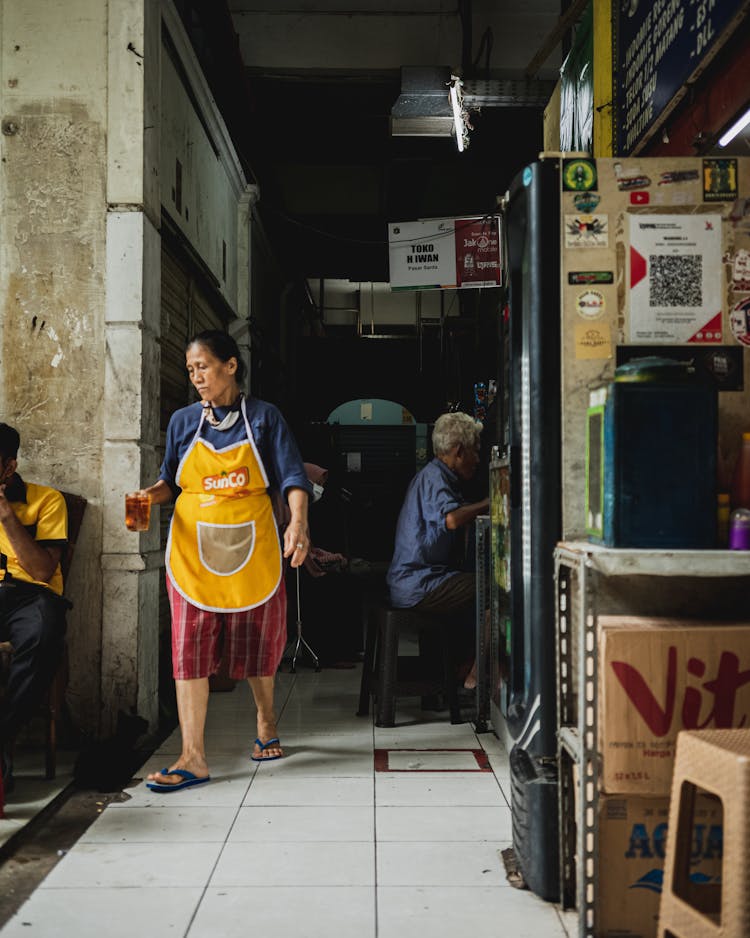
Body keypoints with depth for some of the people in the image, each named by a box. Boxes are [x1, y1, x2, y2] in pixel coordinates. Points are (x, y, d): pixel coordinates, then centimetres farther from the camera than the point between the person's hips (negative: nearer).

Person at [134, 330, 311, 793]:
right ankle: (193, 757, -3)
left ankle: (266, 721, 36)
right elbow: (172, 480, 14)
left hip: (252, 546, -1)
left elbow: (293, 477, -5)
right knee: (191, 645, -5)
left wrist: (298, 522, -21)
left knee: (259, 640, 10)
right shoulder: (183, 421, 8)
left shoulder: (265, 417, 1)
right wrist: (151, 495, -7)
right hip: (193, 549, 1)